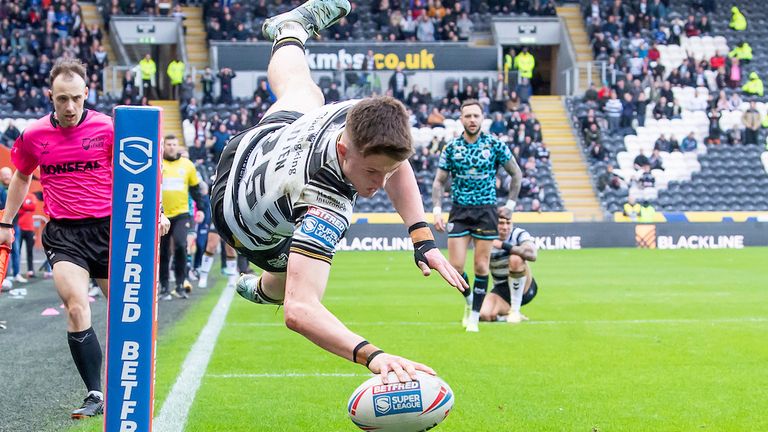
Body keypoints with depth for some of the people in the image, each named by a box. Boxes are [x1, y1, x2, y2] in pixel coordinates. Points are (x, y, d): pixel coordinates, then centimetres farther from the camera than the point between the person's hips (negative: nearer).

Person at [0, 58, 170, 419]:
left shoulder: (107, 128, -6)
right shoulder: (33, 136, 1)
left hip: (107, 227, 0)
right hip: (63, 233, 0)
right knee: (76, 309, -18)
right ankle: (94, 395, -14)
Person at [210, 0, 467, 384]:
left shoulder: (361, 117, -36)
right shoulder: (325, 210, -54)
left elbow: (395, 165, -10)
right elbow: (299, 311, -66)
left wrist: (423, 239, -19)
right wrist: (372, 355, -79)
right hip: (246, 227, -5)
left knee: (301, 90, 35)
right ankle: (262, 289, 53)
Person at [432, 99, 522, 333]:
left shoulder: (495, 145, -2)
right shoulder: (451, 148, 1)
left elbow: (516, 174, 8)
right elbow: (439, 182, 6)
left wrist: (510, 204, 3)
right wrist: (436, 210, -7)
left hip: (486, 211, -1)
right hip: (459, 211, 1)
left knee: (481, 267, -2)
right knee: (455, 267, -7)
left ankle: (474, 317, 9)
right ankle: (469, 299, 22)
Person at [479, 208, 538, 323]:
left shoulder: (519, 234, -11)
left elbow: (532, 255, -33)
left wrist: (504, 245, -33)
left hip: (523, 288, -2)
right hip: (501, 289, 2)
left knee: (515, 259, -33)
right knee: (485, 315, -27)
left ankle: (515, 311, -22)